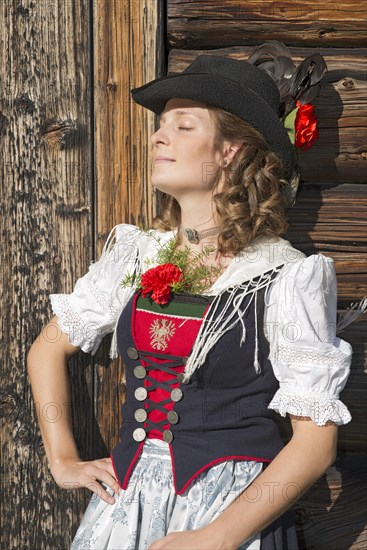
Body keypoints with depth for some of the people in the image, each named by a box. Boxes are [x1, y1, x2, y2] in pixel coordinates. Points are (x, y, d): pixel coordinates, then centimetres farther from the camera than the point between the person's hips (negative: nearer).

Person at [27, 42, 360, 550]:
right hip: (125, 499, 5)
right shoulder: (135, 254, 2)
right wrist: (63, 461, 5)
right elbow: (48, 349, 14)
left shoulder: (286, 277, -12)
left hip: (237, 508, -4)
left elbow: (316, 440, -12)